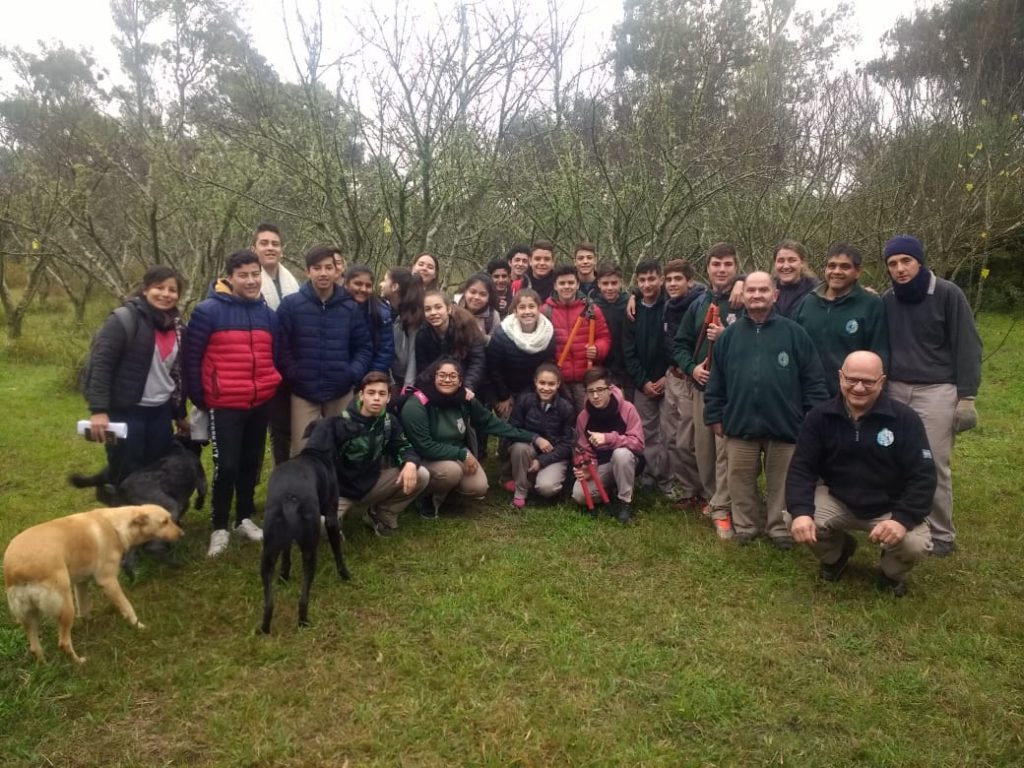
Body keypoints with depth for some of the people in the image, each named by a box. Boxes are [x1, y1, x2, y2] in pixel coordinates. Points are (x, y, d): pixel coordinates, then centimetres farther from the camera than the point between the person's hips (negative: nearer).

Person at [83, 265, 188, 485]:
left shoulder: (175, 325, 10)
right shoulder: (124, 319, -12)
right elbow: (99, 364, -16)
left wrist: (180, 414, 18)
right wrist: (98, 410, -24)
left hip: (161, 412, 6)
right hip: (126, 412, -6)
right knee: (127, 478, 3)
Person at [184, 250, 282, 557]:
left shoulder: (268, 314, 7)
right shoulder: (208, 311, -9)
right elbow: (191, 357, -5)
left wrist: (272, 389, 13)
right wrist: (198, 398, -2)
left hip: (261, 404, 5)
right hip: (225, 406, -5)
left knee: (251, 464, 14)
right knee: (226, 466, -2)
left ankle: (245, 518, 29)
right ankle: (220, 527, 15)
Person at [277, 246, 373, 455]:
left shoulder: (351, 307, 2)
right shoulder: (290, 305, -5)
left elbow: (364, 347, 6)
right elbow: (282, 346, -5)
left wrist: (353, 373, -8)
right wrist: (294, 374, -13)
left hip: (342, 393, 2)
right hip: (303, 394, -2)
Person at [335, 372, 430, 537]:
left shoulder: (389, 421, -5)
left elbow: (403, 447, 3)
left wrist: (410, 463, -22)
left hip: (371, 483, 4)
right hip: (341, 490, -4)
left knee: (421, 475, -14)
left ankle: (381, 515, 6)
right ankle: (337, 516, 9)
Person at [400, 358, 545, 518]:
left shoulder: (465, 400, -7)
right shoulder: (416, 406, -26)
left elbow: (492, 423, -1)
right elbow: (424, 447, -26)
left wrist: (534, 438, -4)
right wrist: (462, 454, -25)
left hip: (458, 456, 6)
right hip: (426, 459, -6)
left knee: (479, 488, -16)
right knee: (451, 470, -35)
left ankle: (441, 492, 18)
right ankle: (425, 496, -2)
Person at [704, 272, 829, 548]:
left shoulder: (794, 332, 0)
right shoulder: (729, 335, 6)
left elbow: (813, 380, 1)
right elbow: (716, 382, 8)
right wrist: (715, 416, 5)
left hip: (785, 424, -1)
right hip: (740, 424, 2)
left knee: (781, 483, 11)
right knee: (741, 481, 11)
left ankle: (779, 528, 26)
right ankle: (745, 526, 27)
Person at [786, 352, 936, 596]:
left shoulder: (905, 418, -13)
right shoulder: (819, 416, -8)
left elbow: (923, 476, -14)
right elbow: (801, 468, -11)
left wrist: (902, 518, -30)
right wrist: (801, 511, -29)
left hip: (890, 507, -1)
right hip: (836, 499, 2)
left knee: (914, 544, -29)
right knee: (796, 522, -24)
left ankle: (892, 572, 12)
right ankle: (835, 554, 14)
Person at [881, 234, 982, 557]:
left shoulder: (948, 294, -6)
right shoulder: (887, 300, 6)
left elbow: (967, 346, -6)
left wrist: (966, 395, -10)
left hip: (936, 391, -4)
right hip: (895, 390, 4)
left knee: (934, 465, -3)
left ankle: (941, 535, 10)